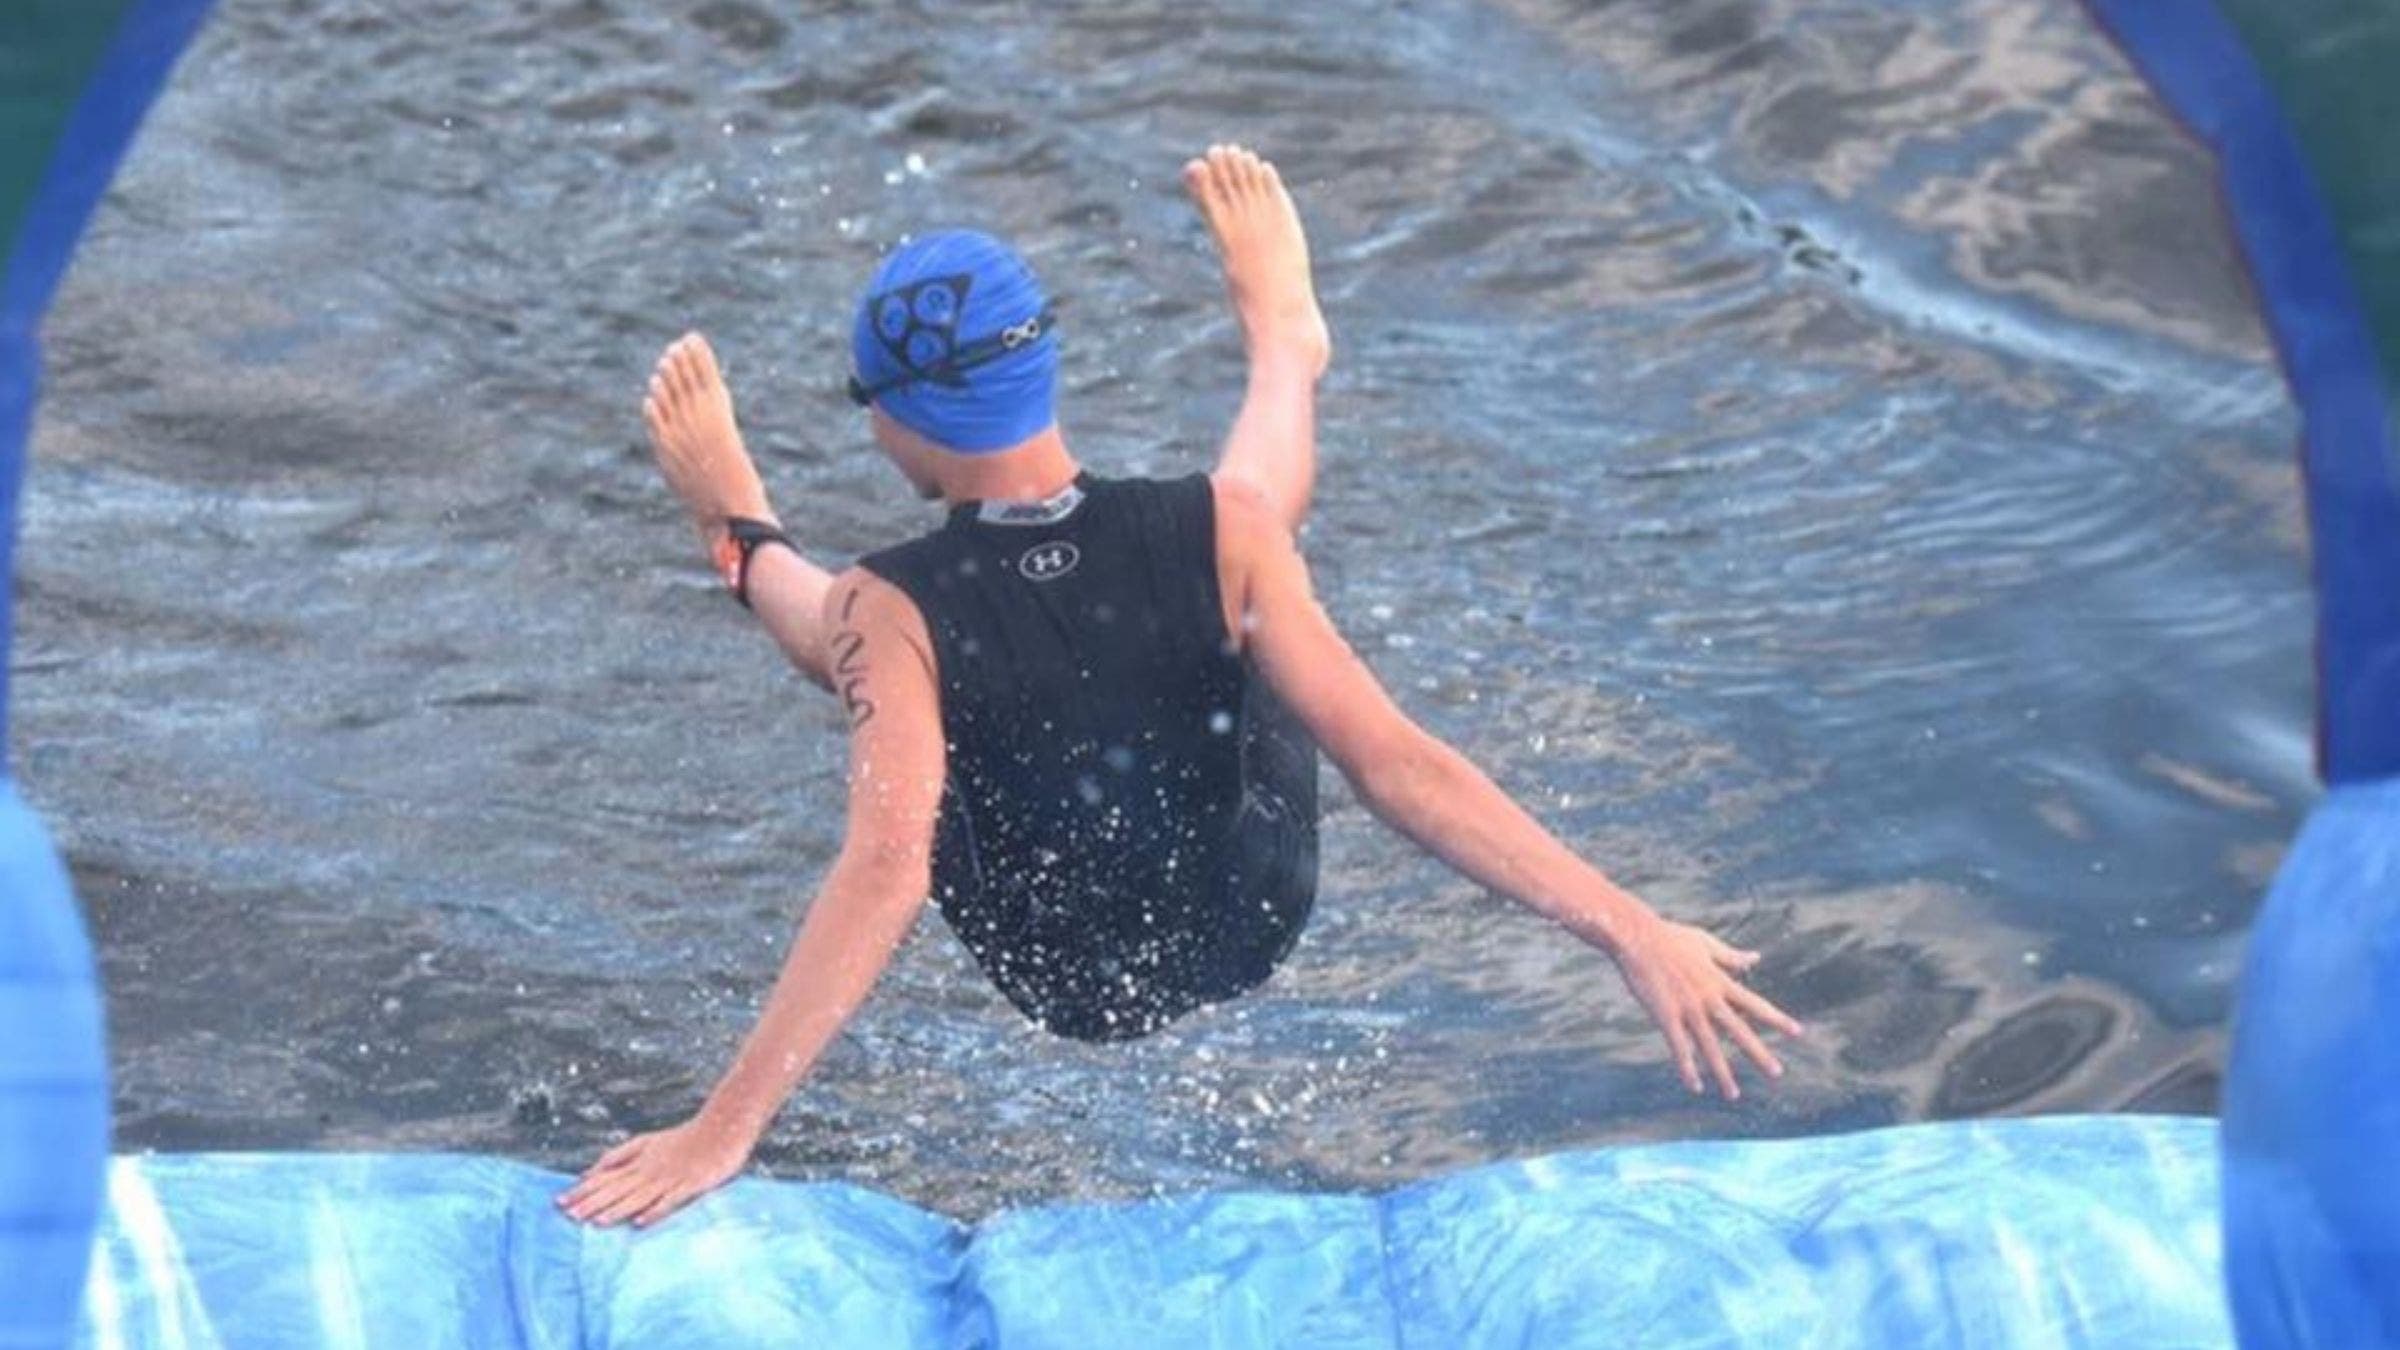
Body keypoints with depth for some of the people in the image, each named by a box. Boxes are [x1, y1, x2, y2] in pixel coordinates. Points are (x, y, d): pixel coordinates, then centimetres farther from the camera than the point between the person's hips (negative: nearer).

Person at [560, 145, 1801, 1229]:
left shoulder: (893, 615, -32)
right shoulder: (1213, 532, -28)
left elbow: (886, 872, -42)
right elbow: (1393, 761, -32)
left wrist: (724, 1128, -47)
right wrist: (1629, 928, -31)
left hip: (1057, 980, -1)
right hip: (1255, 923, 1)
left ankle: (741, 542, 60)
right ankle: (1286, 345, 58)